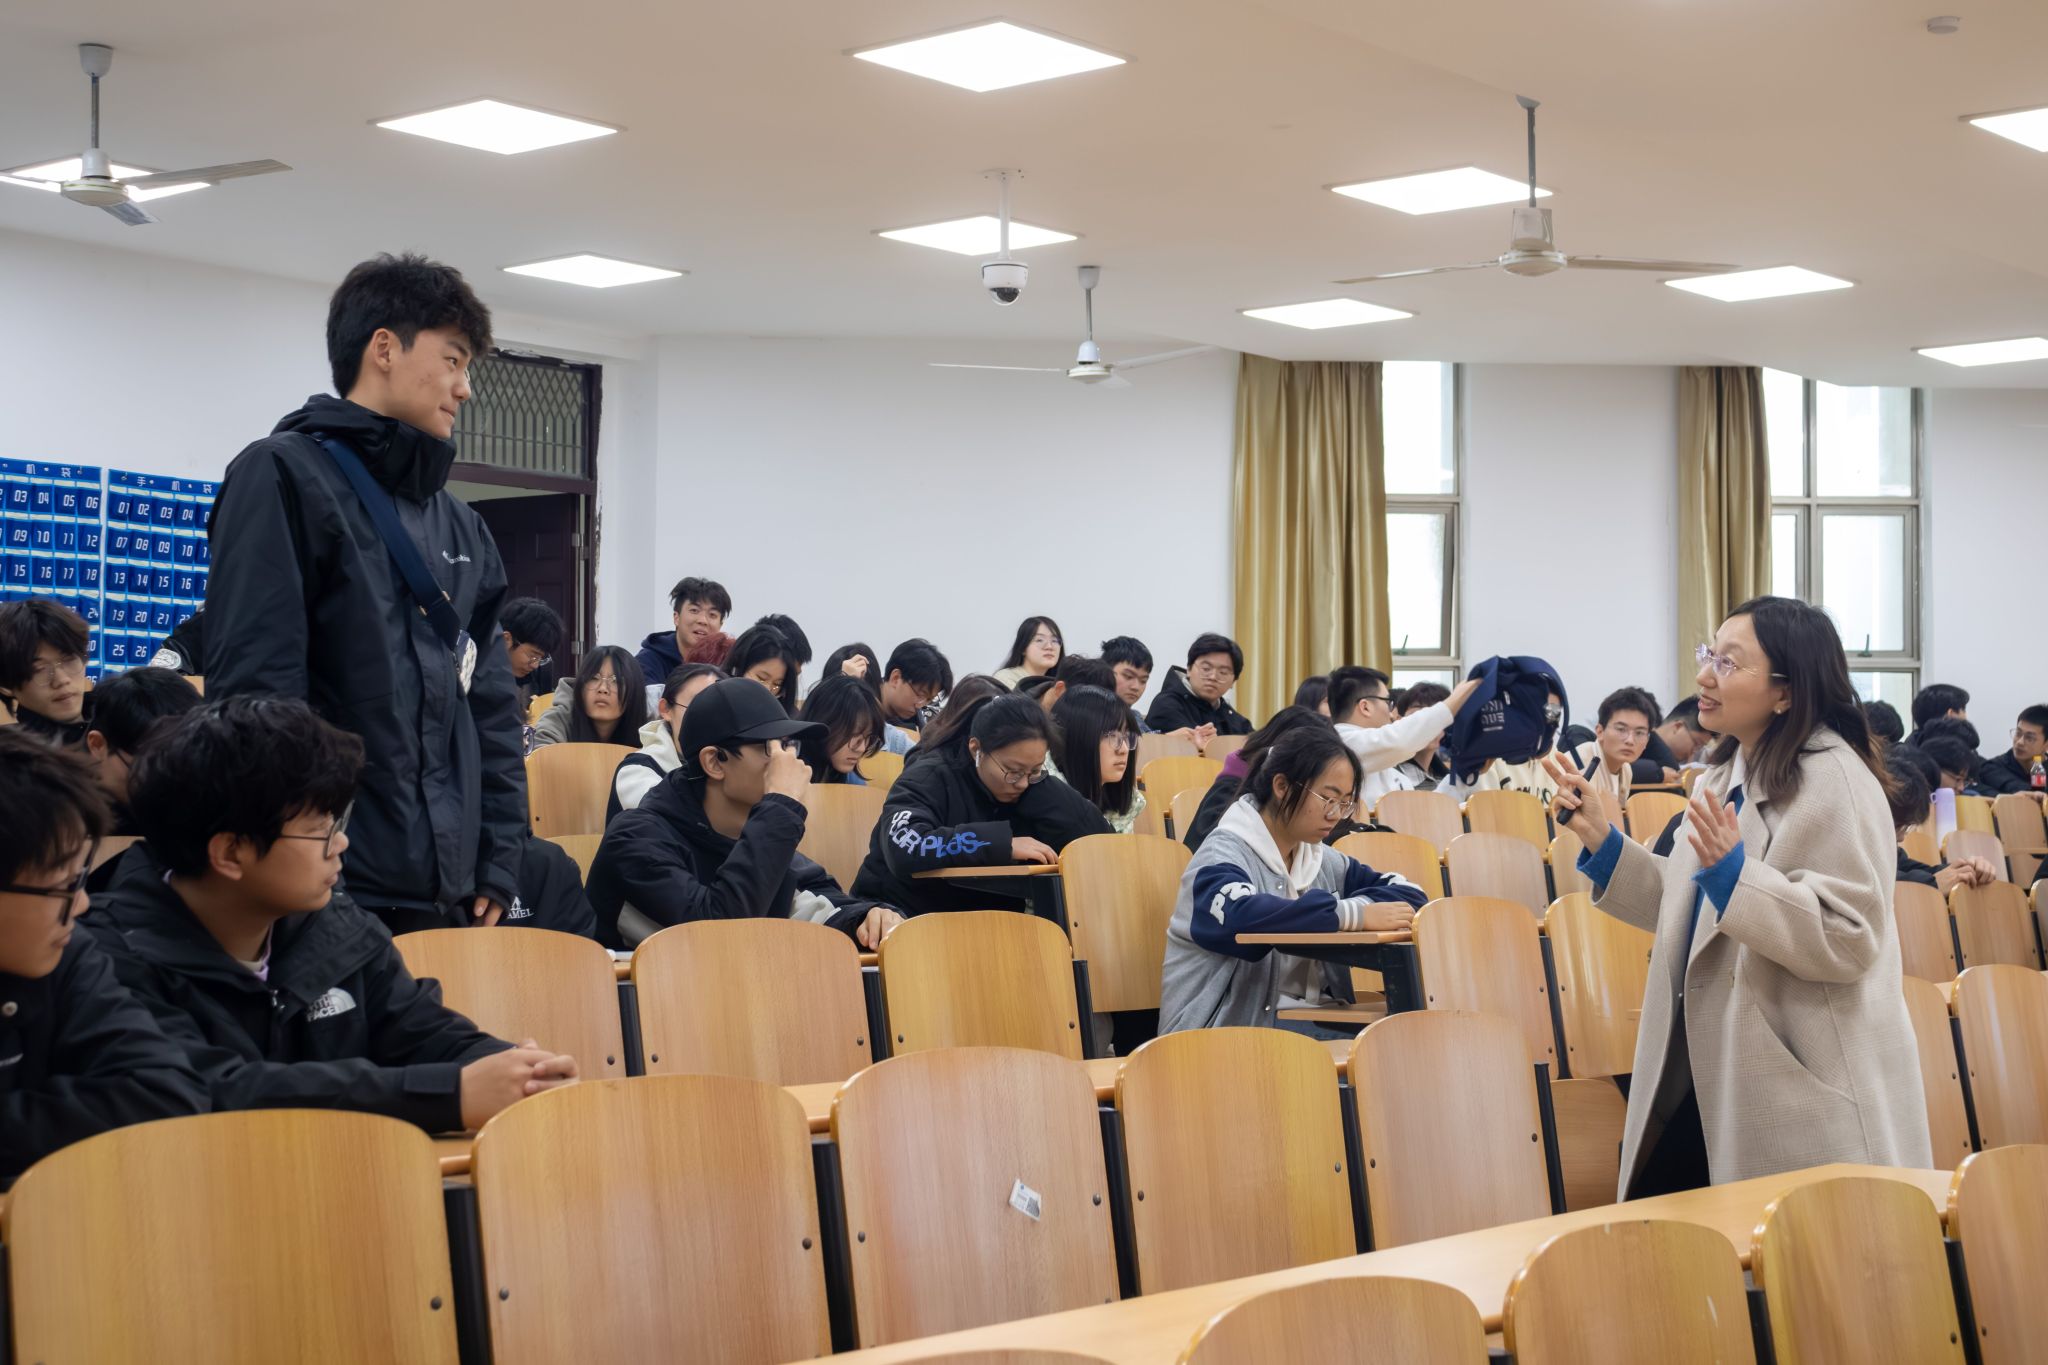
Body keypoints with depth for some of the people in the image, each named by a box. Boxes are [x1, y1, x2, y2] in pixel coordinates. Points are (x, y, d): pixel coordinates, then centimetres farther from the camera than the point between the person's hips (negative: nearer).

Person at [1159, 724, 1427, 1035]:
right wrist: (1354, 915, -30)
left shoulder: (1322, 860, 11)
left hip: (1299, 1024, 7)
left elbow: (1408, 893, 11)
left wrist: (1361, 905, -10)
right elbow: (1240, 917, -31)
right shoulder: (1224, 855, -10)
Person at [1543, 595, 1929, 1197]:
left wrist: (1734, 872, -30)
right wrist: (1604, 841, 10)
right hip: (1707, 1075, 8)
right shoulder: (1726, 776, 13)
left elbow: (1849, 939, -22)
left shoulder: (1837, 783, -15)